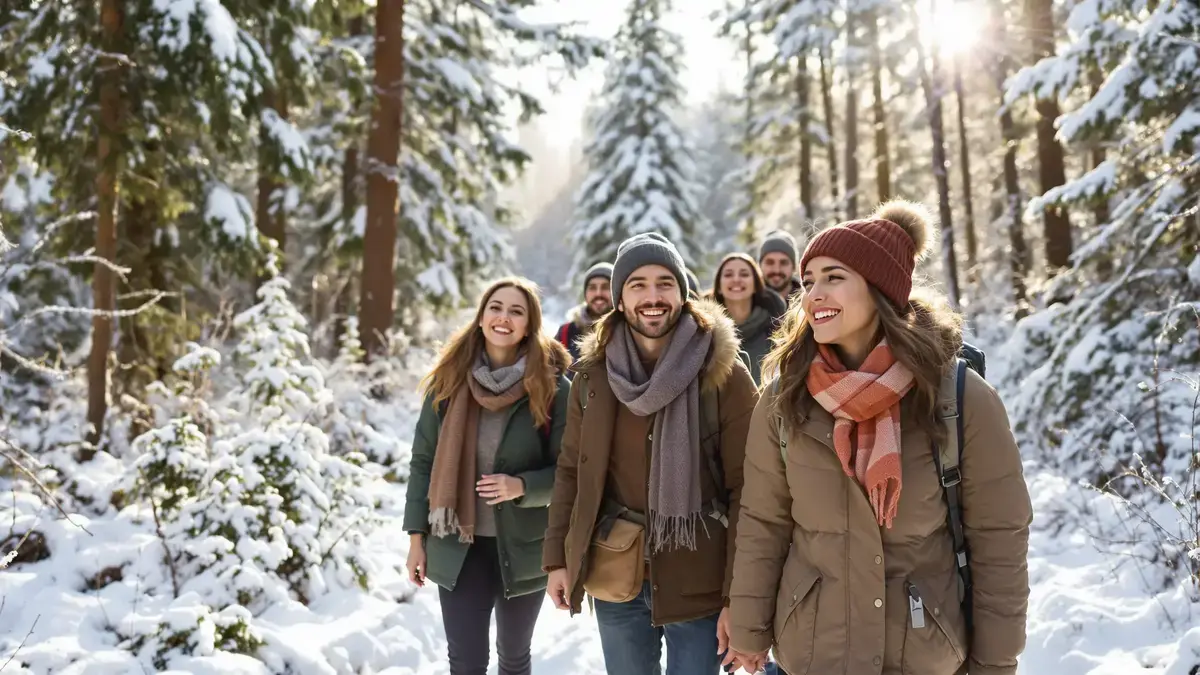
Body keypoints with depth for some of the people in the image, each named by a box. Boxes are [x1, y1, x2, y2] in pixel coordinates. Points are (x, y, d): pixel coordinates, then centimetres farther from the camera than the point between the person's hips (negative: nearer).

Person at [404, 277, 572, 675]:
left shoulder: (552, 387, -10)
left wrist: (522, 486, -24)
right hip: (457, 546, 1)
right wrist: (416, 536, 1)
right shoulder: (448, 380, -3)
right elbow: (423, 462, 2)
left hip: (523, 548, -1)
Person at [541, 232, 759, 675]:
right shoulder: (593, 375, 0)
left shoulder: (725, 376, -10)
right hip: (614, 581, 3)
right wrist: (557, 558, 3)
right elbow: (570, 473, 6)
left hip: (699, 586, -3)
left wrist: (739, 595, -12)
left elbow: (745, 492, -11)